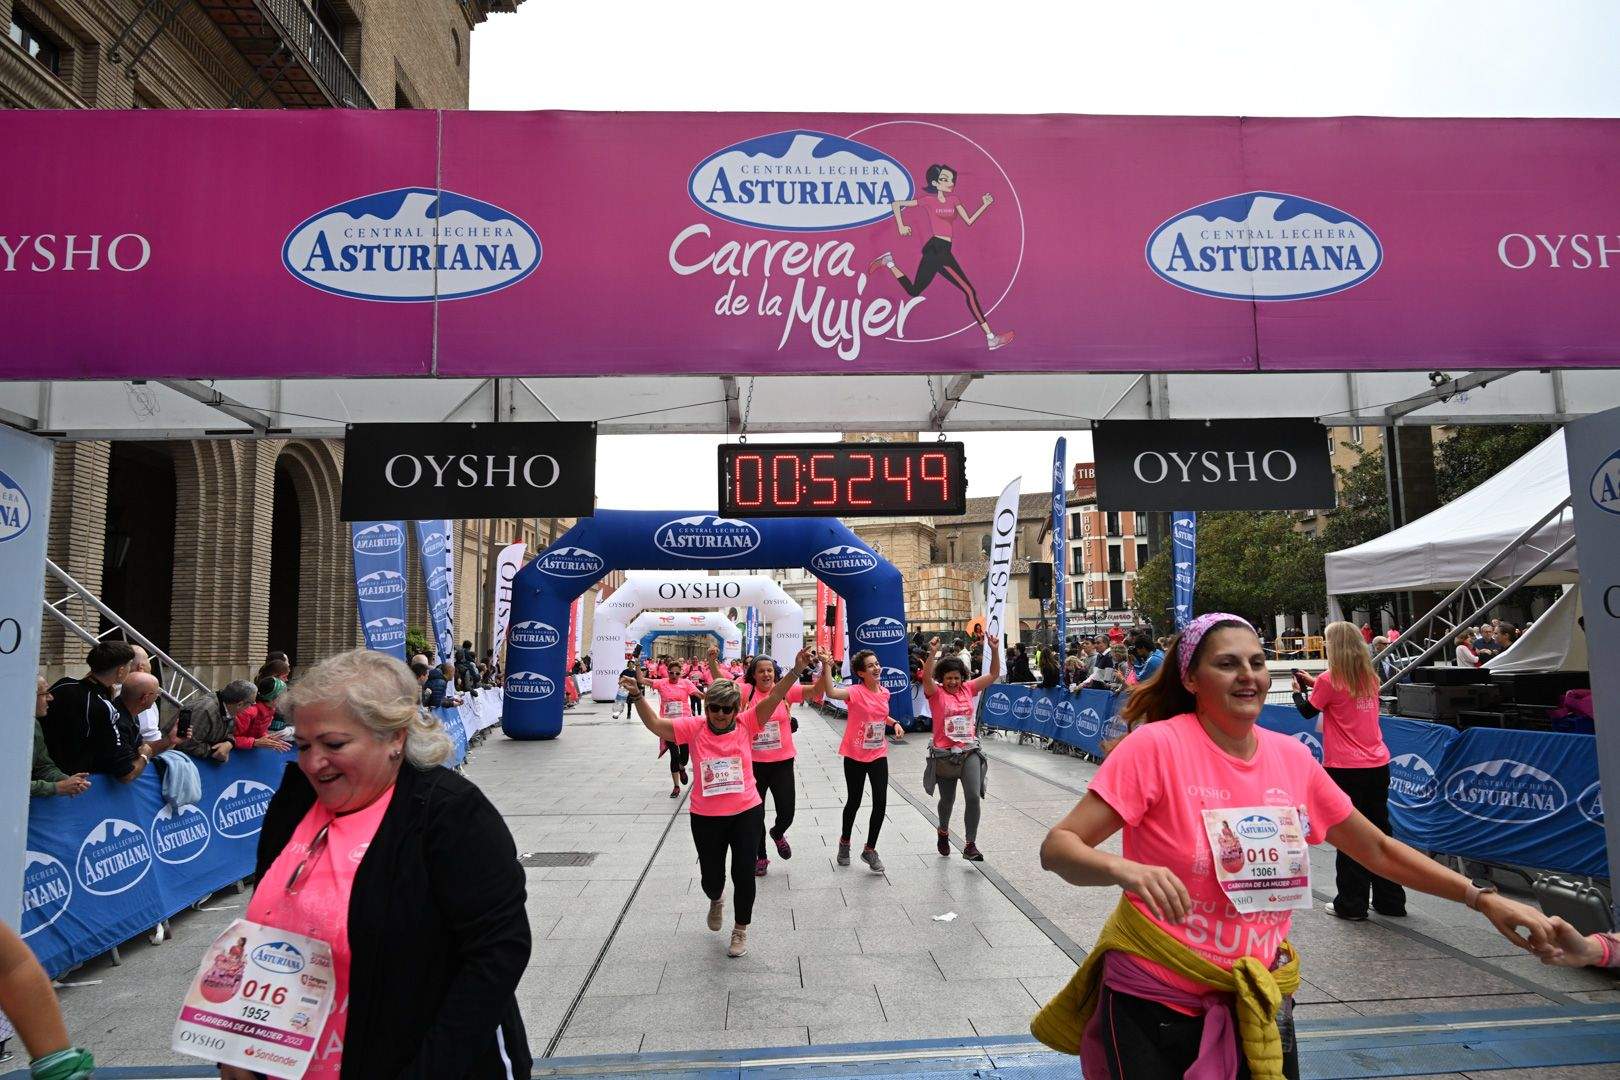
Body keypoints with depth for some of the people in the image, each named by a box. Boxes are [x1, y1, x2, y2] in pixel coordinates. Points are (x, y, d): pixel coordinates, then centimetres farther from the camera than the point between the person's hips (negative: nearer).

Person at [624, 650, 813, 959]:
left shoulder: (746, 724, -8)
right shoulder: (694, 727, -8)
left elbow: (774, 697, -18)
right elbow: (654, 724, -13)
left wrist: (796, 670, -31)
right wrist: (637, 696, -28)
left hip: (747, 812, -1)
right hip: (706, 817, 1)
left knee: (743, 872, 5)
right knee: (711, 877, 13)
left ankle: (740, 930, 30)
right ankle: (716, 900, 52)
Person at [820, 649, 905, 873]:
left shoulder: (884, 692, 1)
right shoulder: (856, 692, -18)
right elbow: (831, 693, -38)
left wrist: (894, 723, 3)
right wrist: (827, 667, -46)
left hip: (878, 755, 4)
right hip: (855, 756, -4)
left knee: (880, 804, 0)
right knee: (854, 802, 10)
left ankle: (870, 850, 18)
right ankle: (845, 842, 37)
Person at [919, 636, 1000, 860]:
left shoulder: (968, 689, 3)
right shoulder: (936, 693, -7)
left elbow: (993, 674, 2)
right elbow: (926, 678, -27)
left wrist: (995, 650, -11)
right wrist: (933, 654, -39)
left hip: (969, 752, 2)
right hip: (944, 755, -2)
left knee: (973, 797, -14)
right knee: (947, 800, 15)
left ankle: (970, 846, -5)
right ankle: (943, 831, 46)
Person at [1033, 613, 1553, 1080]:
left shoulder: (1292, 758, 0)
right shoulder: (1156, 746, -18)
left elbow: (1377, 849, 13)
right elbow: (1057, 847, -21)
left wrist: (1482, 898, 5)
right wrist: (1126, 870, -39)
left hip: (1258, 1001, 5)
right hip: (1155, 1001, -5)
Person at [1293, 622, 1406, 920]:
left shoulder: (1329, 680, -13)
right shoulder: (1370, 678, 5)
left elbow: (1308, 712, 1)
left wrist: (1298, 690, 19)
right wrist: (1314, 683, 24)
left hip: (1345, 768, -6)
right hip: (1378, 765, 6)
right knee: (1381, 833, 15)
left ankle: (1351, 904, 9)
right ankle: (1390, 900, 23)